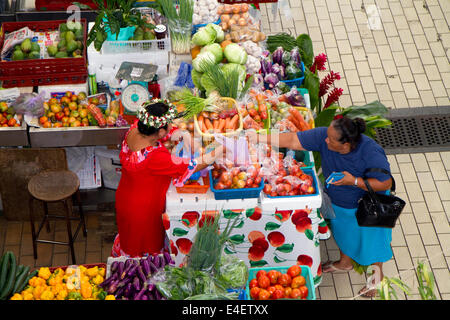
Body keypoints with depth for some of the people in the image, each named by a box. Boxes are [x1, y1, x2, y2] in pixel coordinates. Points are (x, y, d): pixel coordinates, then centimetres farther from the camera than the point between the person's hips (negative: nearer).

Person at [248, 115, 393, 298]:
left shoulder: (371, 154, -39)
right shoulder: (323, 136, -28)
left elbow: (385, 183, -30)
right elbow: (293, 141, -24)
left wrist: (354, 181, -39)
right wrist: (260, 138, -28)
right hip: (337, 201, 5)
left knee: (370, 242, 18)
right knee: (342, 233, 30)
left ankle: (377, 274, 47)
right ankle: (345, 263, 60)